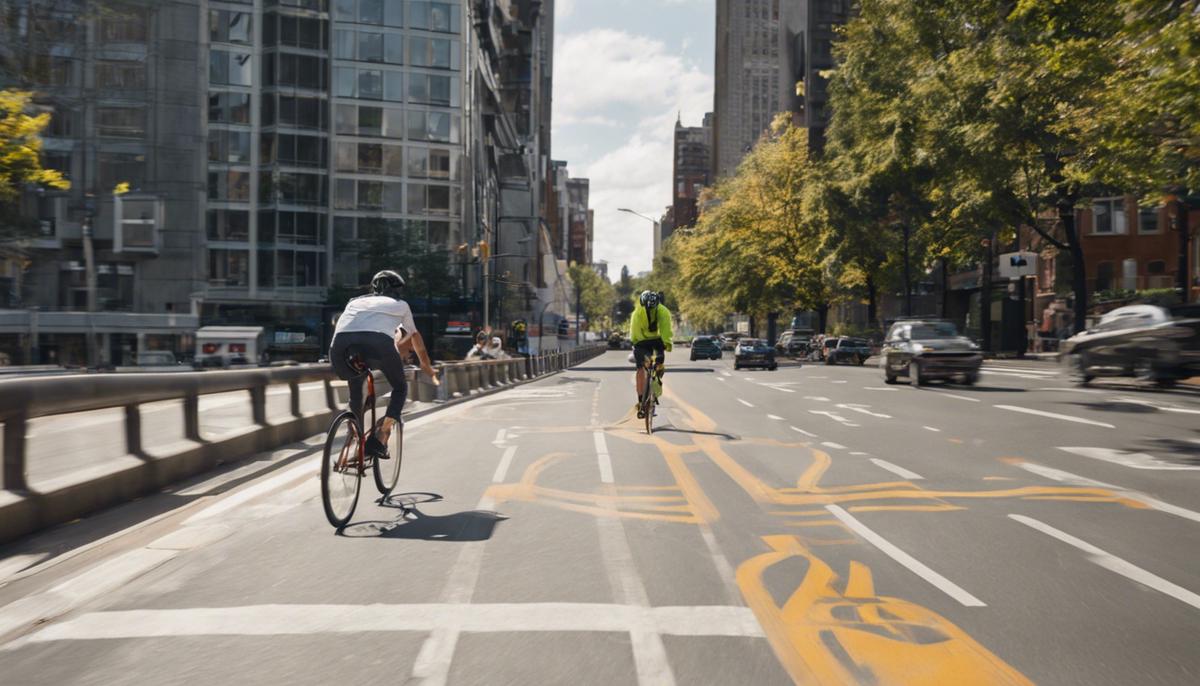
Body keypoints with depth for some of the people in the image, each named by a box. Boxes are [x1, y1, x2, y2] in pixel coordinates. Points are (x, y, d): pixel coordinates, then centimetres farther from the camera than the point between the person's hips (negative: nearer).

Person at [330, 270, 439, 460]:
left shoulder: (356, 301, 39)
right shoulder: (401, 305, 34)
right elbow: (415, 337, 48)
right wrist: (427, 366, 64)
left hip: (340, 343, 3)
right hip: (378, 342, -3)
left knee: (355, 389, 33)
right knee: (400, 388, 22)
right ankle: (380, 439, 5)